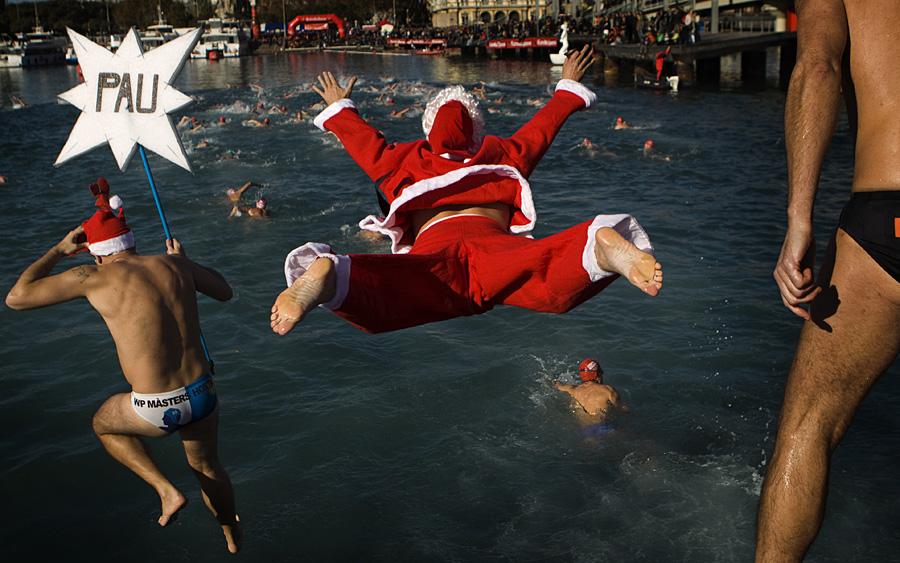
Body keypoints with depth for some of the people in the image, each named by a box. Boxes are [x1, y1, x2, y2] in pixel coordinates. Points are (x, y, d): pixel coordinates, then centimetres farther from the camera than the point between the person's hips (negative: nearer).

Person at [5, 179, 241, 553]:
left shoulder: (95, 277, -9)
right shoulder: (173, 265, 3)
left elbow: (16, 298, 0)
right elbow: (224, 292, 21)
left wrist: (59, 250, 10)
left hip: (157, 411, -4)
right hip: (203, 397, 4)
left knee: (103, 424, 31)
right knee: (205, 465, 33)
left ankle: (167, 491, 21)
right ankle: (233, 539, 53)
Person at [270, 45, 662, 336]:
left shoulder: (404, 161, 37)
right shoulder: (502, 155, 37)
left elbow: (363, 140, 53)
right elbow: (543, 127, 52)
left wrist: (339, 108, 74)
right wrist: (568, 87, 71)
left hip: (433, 241, 0)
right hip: (491, 236, 0)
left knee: (387, 295, -32)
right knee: (551, 284, -30)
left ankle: (329, 276, -63)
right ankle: (598, 244, -61)